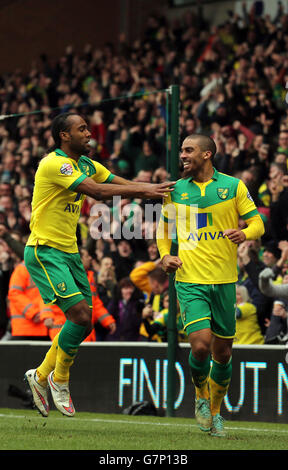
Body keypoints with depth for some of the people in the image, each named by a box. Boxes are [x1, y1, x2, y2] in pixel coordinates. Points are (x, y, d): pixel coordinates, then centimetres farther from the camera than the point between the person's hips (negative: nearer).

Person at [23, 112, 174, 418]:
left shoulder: (86, 164, 12)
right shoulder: (54, 163, -16)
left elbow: (124, 184, 9)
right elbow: (96, 191, -26)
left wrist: (157, 189, -9)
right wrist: (144, 191, -25)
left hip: (69, 252, 9)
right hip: (44, 251, -9)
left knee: (83, 322, 5)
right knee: (80, 314, -18)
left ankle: (41, 376, 21)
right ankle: (59, 379, 2)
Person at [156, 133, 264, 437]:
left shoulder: (233, 186, 2)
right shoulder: (175, 190, 7)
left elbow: (257, 223, 4)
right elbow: (164, 228, 19)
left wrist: (245, 233, -18)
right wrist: (165, 255, 1)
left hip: (224, 281, 1)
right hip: (189, 280, 0)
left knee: (223, 352, 6)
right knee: (200, 344, -18)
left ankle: (214, 411, 29)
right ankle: (201, 396, 12)